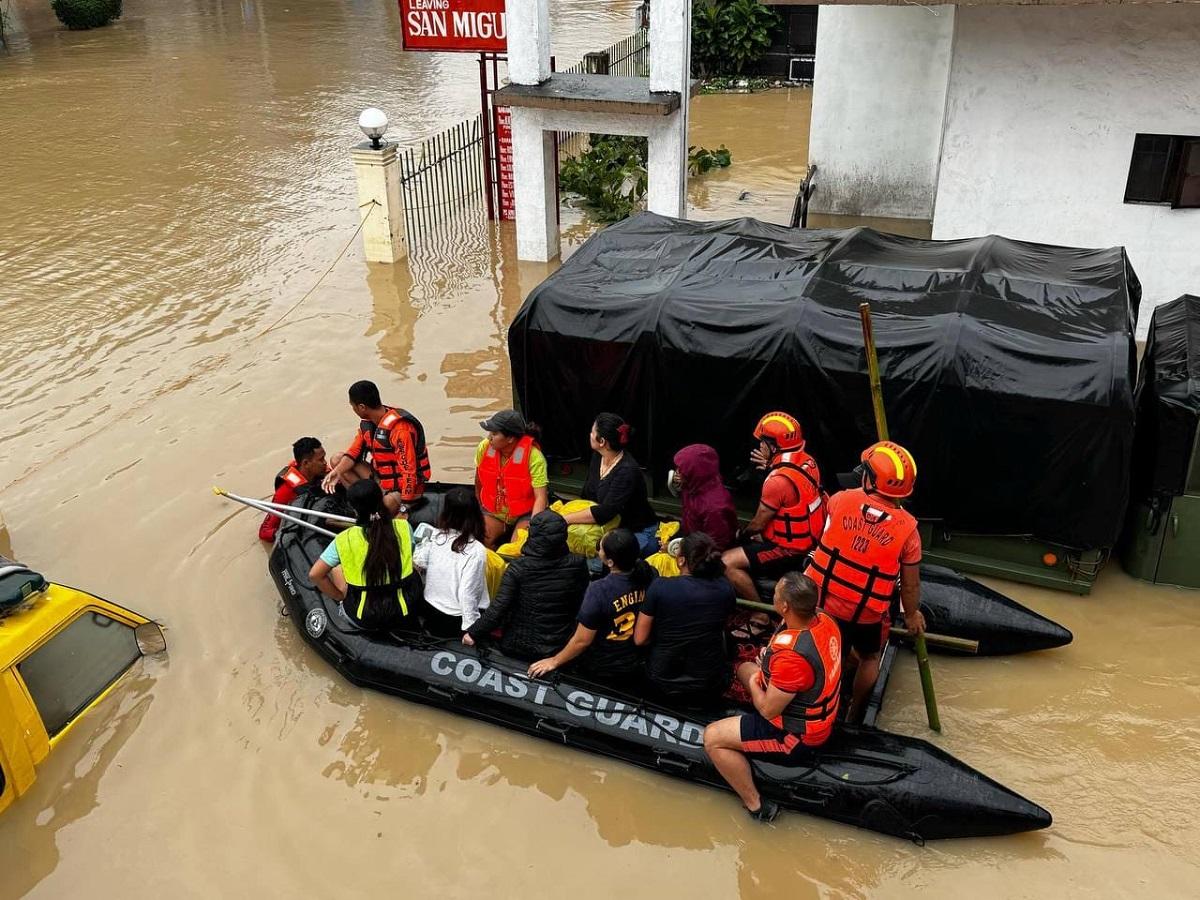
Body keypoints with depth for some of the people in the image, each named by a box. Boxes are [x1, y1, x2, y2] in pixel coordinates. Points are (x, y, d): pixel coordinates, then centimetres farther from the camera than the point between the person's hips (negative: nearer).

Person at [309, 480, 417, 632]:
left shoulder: (345, 539, -12)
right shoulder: (404, 528, -8)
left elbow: (315, 574, -8)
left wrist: (340, 596, 4)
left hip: (363, 620, -1)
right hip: (402, 617, 1)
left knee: (335, 567, 23)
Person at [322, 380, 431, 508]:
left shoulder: (400, 428, -27)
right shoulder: (367, 423, 0)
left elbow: (409, 470, -30)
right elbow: (354, 452, 7)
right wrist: (337, 472, -13)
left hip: (402, 489, -9)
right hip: (381, 481, 9)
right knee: (337, 459, 4)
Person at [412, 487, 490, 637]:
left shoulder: (435, 537, -9)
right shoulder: (476, 550, -22)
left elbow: (418, 563, 3)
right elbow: (467, 593, -21)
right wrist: (470, 629, -13)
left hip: (430, 609, 6)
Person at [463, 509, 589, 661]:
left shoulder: (518, 567, -20)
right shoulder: (578, 565, -13)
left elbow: (498, 609, -18)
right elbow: (579, 606, 1)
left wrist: (473, 634, -2)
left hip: (519, 648, -2)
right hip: (561, 647, 2)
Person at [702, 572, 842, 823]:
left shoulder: (791, 656, -38)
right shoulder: (824, 620, -12)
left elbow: (768, 710, -24)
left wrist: (754, 683, -4)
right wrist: (768, 665, -1)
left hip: (799, 734, -9)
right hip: (819, 714, 9)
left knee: (712, 738, -8)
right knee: (744, 667, 23)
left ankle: (756, 805, 3)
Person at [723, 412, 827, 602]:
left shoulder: (777, 481, -28)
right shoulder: (807, 461, -2)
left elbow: (758, 524, -16)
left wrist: (743, 533, 5)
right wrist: (770, 467, 10)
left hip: (790, 550, -10)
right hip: (809, 540, 10)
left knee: (727, 563, -13)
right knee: (754, 539, 30)